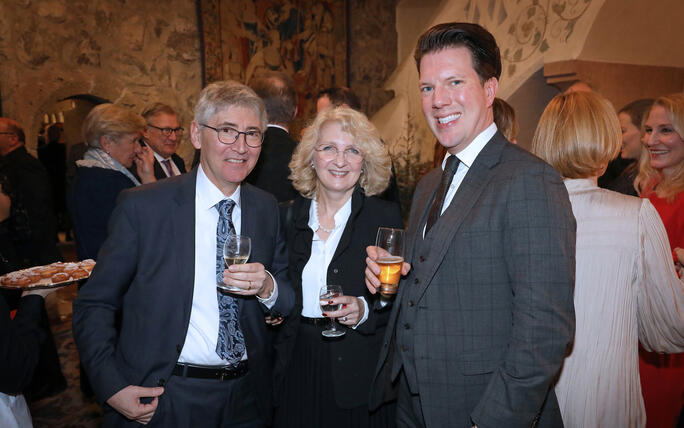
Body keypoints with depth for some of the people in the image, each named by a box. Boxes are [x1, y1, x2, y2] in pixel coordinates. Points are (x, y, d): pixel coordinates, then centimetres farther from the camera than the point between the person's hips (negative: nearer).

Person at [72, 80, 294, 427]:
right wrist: (112, 388, -14)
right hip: (162, 400, -3)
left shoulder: (267, 208, 0)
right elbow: (93, 305, -5)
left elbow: (290, 303, 5)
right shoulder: (141, 206, -12)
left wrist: (268, 287, -16)